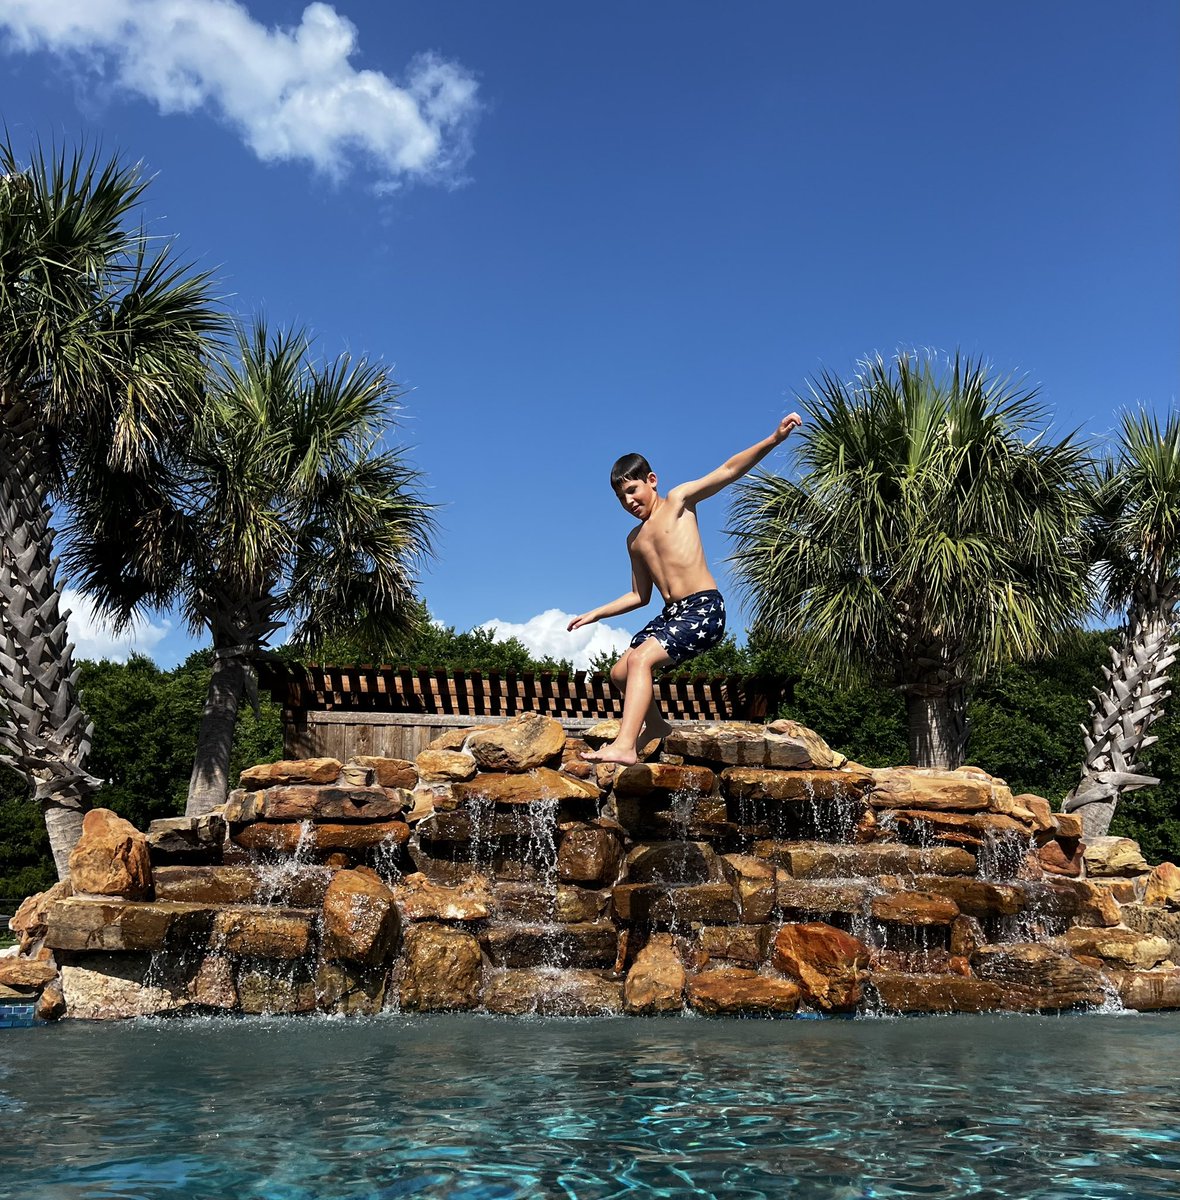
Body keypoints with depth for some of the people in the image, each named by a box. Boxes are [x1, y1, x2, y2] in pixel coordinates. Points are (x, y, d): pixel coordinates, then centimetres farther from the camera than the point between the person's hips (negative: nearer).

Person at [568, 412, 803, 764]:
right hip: (671, 614, 8)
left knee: (640, 659, -26)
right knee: (620, 672, 11)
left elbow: (729, 470, -9)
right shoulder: (634, 540, 20)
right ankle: (656, 726, 36)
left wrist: (773, 439, -21)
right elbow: (640, 595, 27)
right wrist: (594, 614, 24)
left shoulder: (679, 501, 3)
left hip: (705, 608, -8)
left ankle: (624, 746, -33)